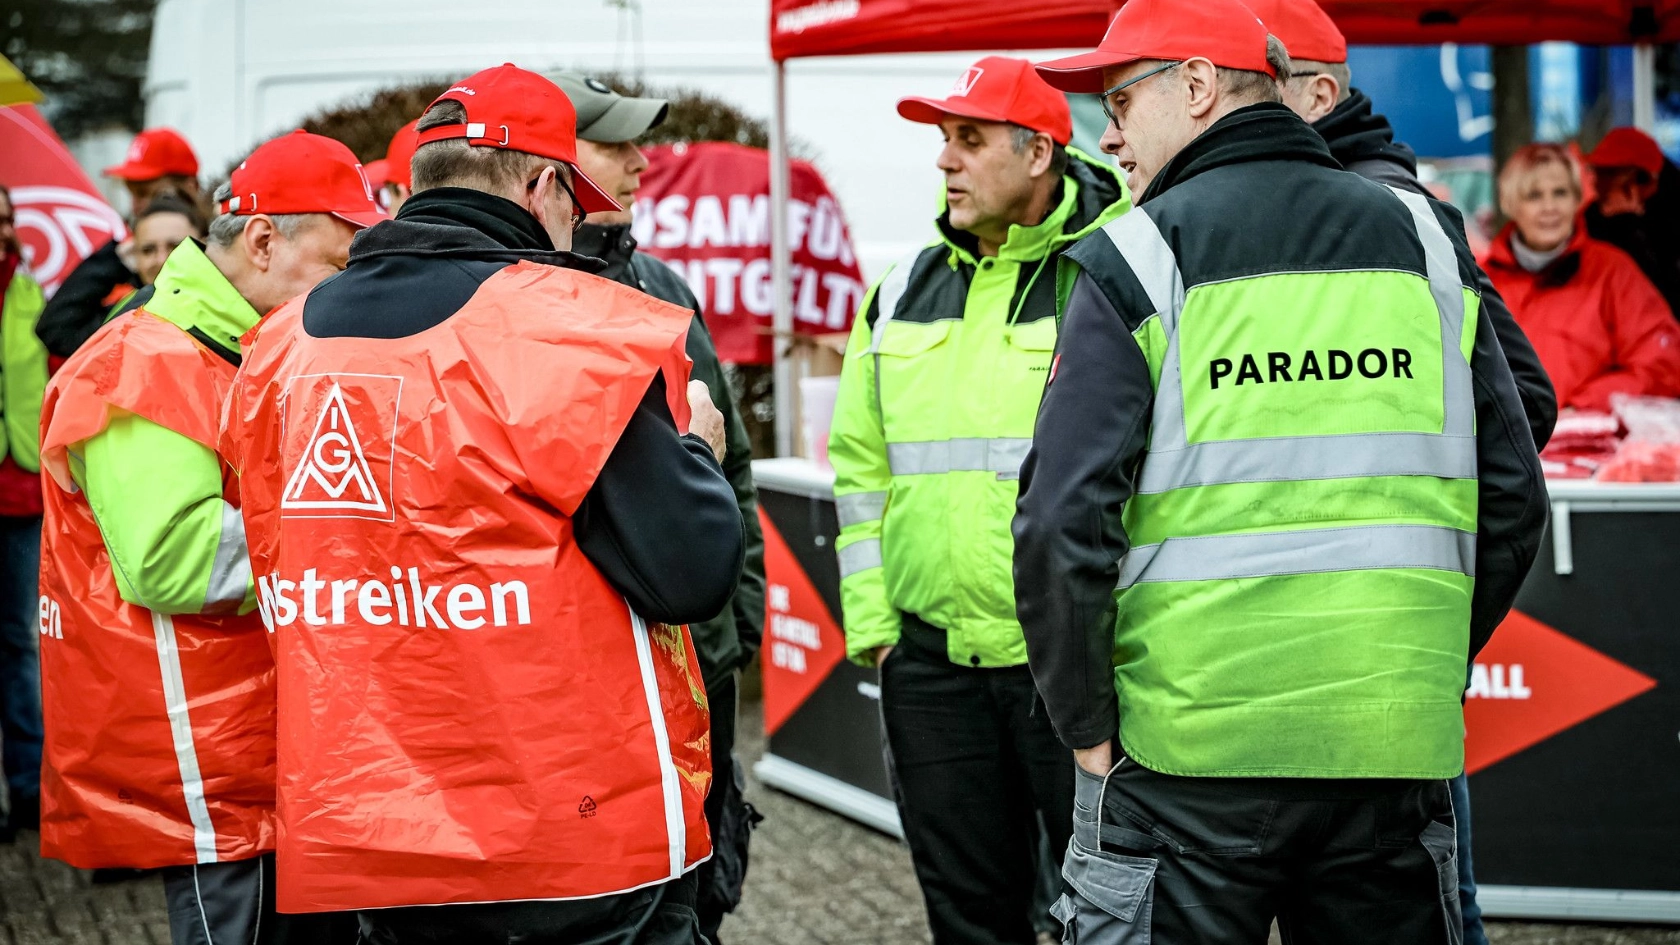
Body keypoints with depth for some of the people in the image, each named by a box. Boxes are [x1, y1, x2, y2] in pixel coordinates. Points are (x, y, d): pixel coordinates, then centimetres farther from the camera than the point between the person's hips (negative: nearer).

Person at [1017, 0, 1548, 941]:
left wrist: (1086, 724, -1)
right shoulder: (1423, 239, 9)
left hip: (1190, 756, -4)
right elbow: (1513, 500, 9)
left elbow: (1064, 519, -12)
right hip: (1398, 755, 4)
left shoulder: (1134, 262, -4)